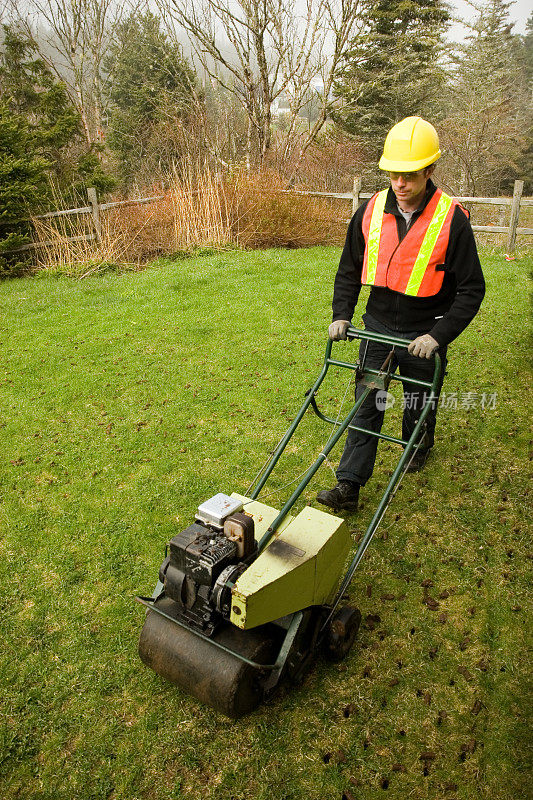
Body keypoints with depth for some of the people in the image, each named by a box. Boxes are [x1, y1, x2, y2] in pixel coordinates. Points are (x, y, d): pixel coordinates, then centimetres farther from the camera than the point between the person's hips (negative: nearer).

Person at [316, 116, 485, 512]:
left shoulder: (452, 218, -14)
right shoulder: (370, 211, -3)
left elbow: (471, 289, -11)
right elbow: (349, 269, 9)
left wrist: (439, 335, -20)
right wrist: (342, 314, -3)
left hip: (423, 334, -2)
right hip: (378, 326, 3)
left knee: (419, 404, 17)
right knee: (367, 405, 0)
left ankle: (420, 448, 48)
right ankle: (349, 485, 3)